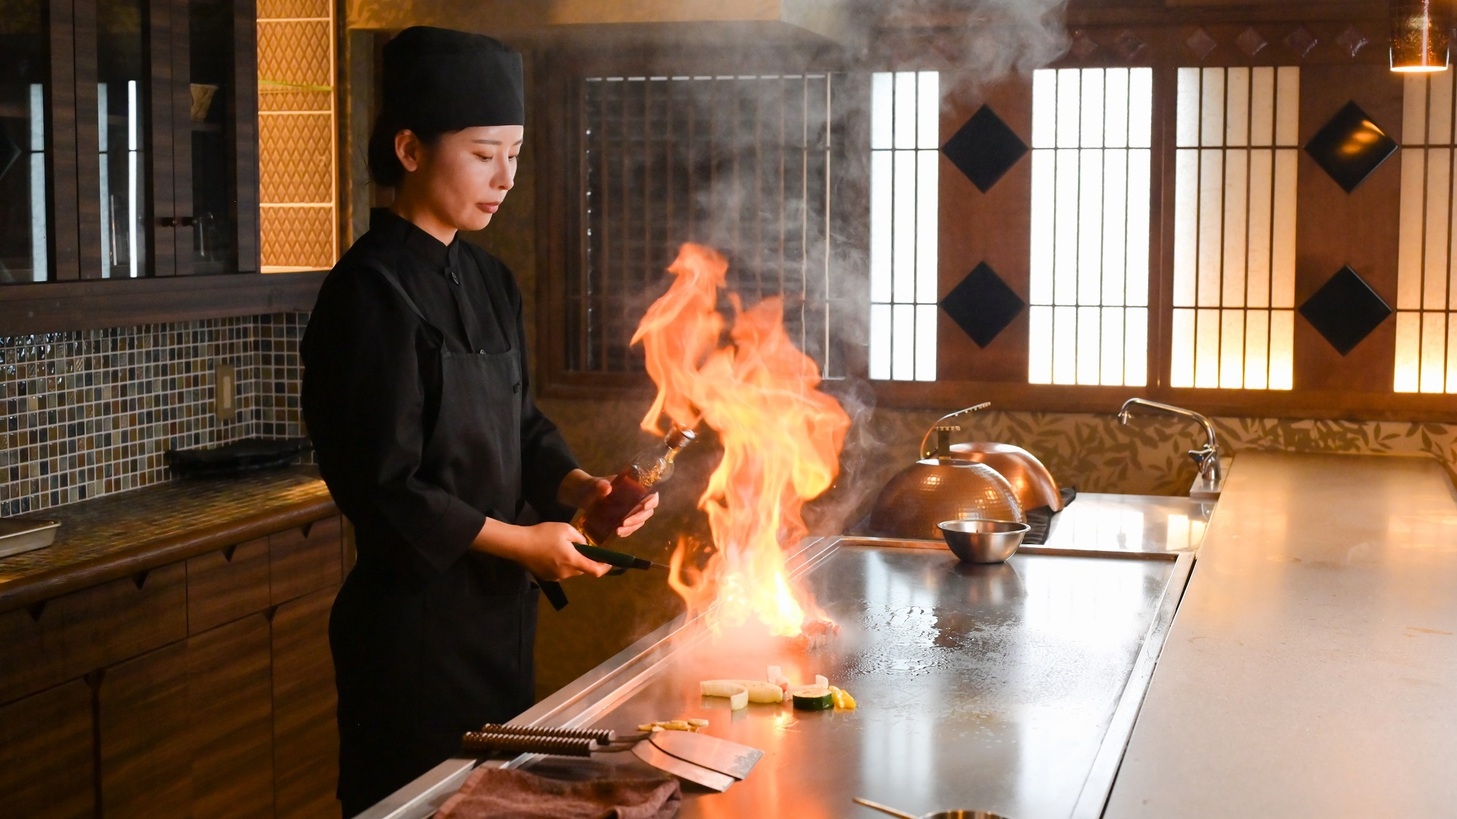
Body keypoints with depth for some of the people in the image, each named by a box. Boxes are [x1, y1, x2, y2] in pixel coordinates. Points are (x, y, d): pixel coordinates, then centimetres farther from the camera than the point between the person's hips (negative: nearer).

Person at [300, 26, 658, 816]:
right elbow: (383, 487, -20)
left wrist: (577, 488, -2)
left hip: (498, 611, 8)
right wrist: (520, 542, -15)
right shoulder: (372, 292, -17)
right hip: (414, 623, -8)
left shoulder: (489, 280, 9)